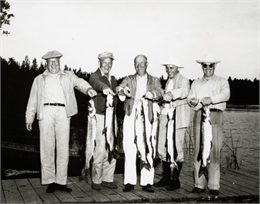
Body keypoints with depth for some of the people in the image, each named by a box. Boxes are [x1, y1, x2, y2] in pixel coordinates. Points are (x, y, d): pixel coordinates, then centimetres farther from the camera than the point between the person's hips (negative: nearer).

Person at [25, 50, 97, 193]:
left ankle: (61, 181, 3)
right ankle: (49, 181, 2)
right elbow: (33, 100, 19)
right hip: (46, 112, 0)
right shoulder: (39, 79, 21)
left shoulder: (68, 76, 19)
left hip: (63, 113, 0)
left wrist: (88, 89, -20)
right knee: (47, 147, -3)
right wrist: (29, 118, 11)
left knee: (63, 148, -2)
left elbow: (79, 82, 2)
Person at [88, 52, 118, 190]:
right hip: (99, 116, -7)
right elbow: (96, 83, -31)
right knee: (100, 149, -9)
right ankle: (96, 181, 3)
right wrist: (104, 88, -51)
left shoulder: (113, 79, 17)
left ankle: (107, 179, 16)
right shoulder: (95, 76, -6)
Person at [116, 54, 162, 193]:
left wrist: (152, 94, -27)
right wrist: (123, 90, -25)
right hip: (130, 116, 1)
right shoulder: (129, 79, 16)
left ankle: (146, 182, 1)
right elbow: (118, 89, -1)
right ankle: (130, 181, 5)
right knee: (129, 149, -1)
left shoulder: (154, 81, 15)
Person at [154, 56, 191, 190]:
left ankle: (176, 180, 4)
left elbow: (184, 91, -28)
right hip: (165, 115, 7)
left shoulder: (183, 80, -5)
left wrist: (171, 94, -46)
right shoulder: (168, 81, 19)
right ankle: (166, 178, 19)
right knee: (162, 147, 7)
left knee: (177, 148, -6)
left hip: (178, 117, -7)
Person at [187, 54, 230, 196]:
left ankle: (214, 185, -4)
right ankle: (199, 184, 3)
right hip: (199, 116, 3)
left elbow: (226, 95, -6)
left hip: (215, 116, -3)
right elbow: (190, 98, 13)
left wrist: (211, 99, -22)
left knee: (214, 151, -8)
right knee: (198, 150, -2)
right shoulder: (196, 83, 25)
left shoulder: (222, 82, 14)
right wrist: (192, 101, -11)